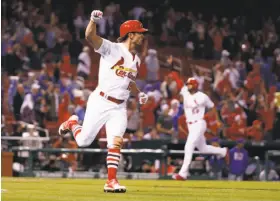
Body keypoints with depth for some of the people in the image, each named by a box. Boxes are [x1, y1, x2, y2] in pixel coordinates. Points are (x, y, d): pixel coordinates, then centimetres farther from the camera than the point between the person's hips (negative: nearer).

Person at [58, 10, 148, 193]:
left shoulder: (136, 60, 14)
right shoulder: (112, 49, -9)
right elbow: (90, 37, -25)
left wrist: (139, 93, 11)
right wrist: (94, 20, -45)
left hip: (119, 108, 5)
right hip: (100, 102, -5)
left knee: (116, 142, -10)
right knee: (84, 141, 1)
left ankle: (111, 181, -8)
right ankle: (73, 123, 34)